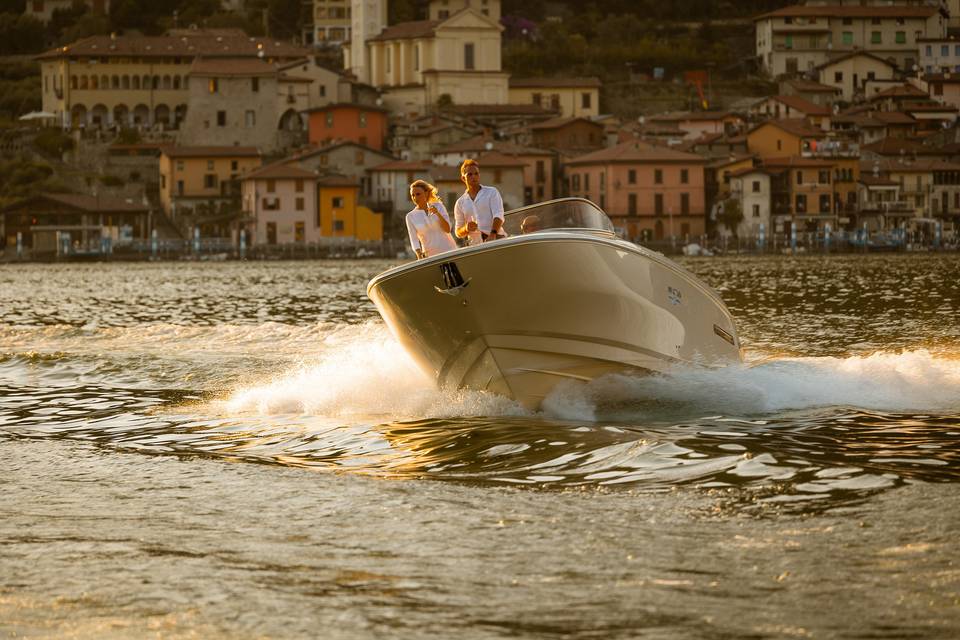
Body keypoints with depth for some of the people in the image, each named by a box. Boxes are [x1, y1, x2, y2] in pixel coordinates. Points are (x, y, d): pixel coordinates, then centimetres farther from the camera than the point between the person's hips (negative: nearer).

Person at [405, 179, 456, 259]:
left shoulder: (438, 206, 3)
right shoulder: (411, 217, 3)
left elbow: (448, 229, -4)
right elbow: (414, 240, 1)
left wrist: (438, 214, -19)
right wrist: (420, 258, -17)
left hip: (449, 251, 0)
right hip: (430, 255, 0)